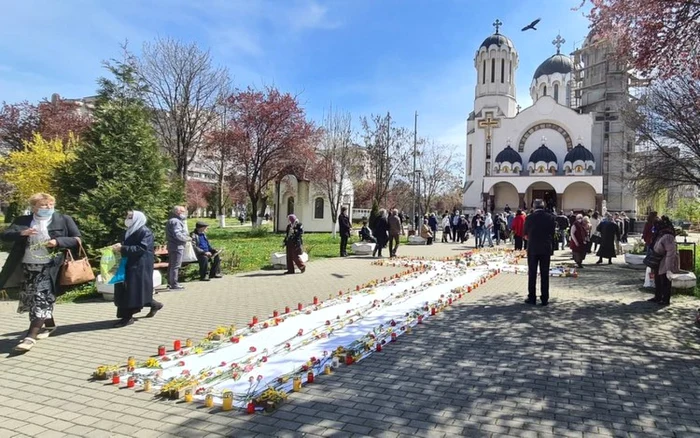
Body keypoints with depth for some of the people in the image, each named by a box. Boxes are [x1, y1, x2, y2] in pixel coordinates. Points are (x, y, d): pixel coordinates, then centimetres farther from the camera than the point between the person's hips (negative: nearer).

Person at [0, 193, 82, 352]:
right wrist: (22, 233, -17)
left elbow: (77, 240, -1)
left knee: (41, 299, -11)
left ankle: (30, 336, -9)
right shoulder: (22, 220, 8)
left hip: (50, 268, -4)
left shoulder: (64, 220, 1)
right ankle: (49, 324, 35)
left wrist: (58, 242, -16)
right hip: (28, 267, 5)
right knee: (31, 299, 15)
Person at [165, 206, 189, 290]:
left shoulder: (174, 220, 18)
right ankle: (174, 284, -2)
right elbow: (177, 235, -24)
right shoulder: (176, 221, -16)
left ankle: (170, 282, 25)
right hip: (177, 246, -11)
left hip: (172, 245, 11)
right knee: (176, 266, -6)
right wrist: (187, 238, -12)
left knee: (171, 265, 16)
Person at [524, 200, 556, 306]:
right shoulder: (550, 217, -3)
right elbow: (553, 233, 4)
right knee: (545, 274, 7)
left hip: (533, 249, -1)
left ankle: (532, 298, 9)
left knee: (532, 274, 7)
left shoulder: (529, 218, -7)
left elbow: (526, 235, 1)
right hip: (546, 249, 1)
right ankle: (544, 299, 9)